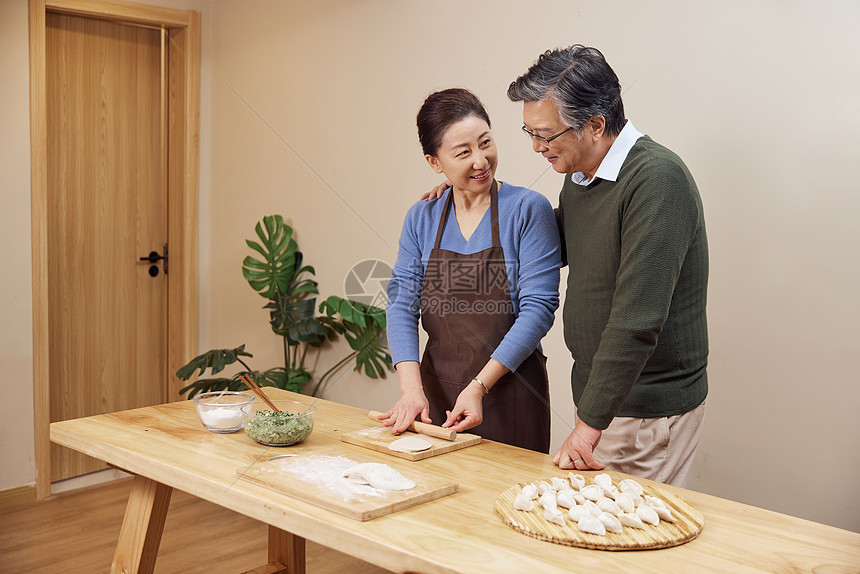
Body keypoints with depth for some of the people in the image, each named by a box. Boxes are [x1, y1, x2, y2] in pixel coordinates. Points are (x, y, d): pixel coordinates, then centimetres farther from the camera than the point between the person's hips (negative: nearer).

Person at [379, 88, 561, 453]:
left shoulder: (528, 210, -8)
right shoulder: (421, 219, 4)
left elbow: (538, 308, -13)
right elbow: (402, 303, -1)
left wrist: (479, 386, -19)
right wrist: (411, 389, -14)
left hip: (510, 396, -3)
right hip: (436, 391, 3)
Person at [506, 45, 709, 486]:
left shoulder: (656, 180, -22)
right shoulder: (578, 177, 7)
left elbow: (637, 321, -26)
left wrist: (590, 423, -23)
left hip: (649, 411, -8)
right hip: (598, 395, 8)